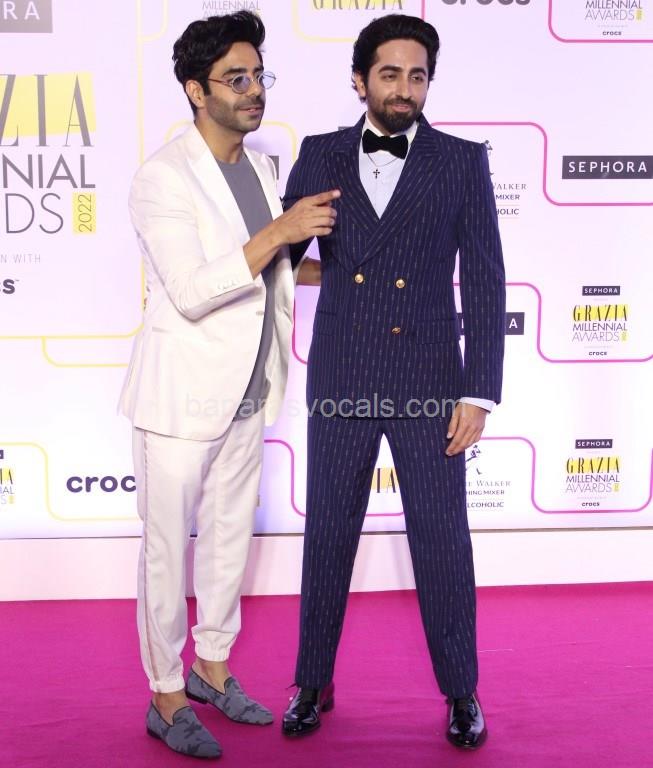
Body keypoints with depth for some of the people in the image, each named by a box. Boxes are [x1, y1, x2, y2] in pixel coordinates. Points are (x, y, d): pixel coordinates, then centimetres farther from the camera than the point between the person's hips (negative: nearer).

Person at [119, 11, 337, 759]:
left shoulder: (260, 167, 7)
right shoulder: (163, 176, -17)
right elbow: (192, 291, -25)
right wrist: (281, 231, -26)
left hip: (247, 393, 8)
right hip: (182, 396, -7)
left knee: (230, 536, 18)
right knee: (169, 548, 5)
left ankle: (211, 667, 36)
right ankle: (166, 698, 21)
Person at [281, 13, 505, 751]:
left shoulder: (462, 161, -1)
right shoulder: (320, 156, 3)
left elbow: (485, 282, -4)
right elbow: (281, 252, 9)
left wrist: (479, 391, -8)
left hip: (428, 383, -1)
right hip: (341, 382, 1)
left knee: (442, 541, 5)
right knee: (327, 537, 9)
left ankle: (460, 689, 26)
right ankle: (313, 683, 28)